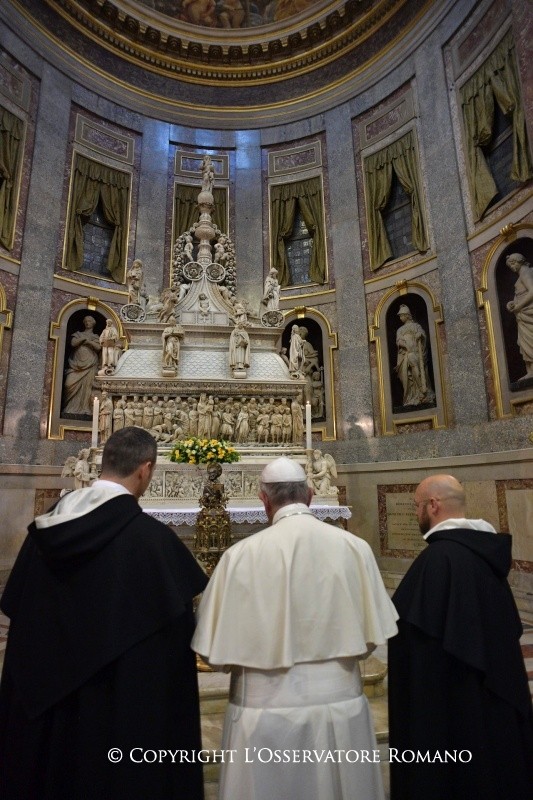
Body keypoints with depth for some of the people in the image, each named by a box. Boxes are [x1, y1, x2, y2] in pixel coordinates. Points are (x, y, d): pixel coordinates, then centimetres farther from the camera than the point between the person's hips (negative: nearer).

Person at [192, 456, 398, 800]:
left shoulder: (241, 554, -17)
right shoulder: (354, 547, -10)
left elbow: (216, 650, -11)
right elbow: (371, 636, -1)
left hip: (267, 711, -2)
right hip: (341, 705, 3)